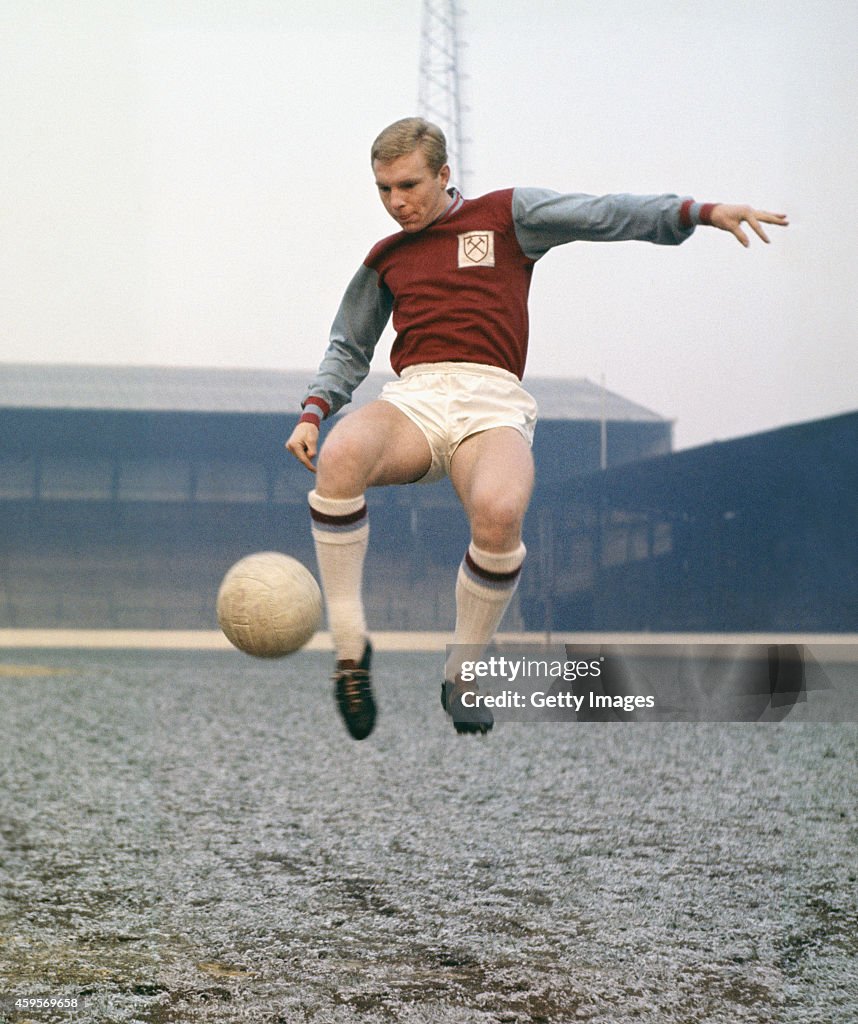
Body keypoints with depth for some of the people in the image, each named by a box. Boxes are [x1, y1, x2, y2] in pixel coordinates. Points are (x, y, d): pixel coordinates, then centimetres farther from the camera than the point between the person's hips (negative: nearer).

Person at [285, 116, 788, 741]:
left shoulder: (506, 215, 14)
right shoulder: (385, 260, 24)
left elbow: (604, 215, 5)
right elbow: (349, 349, 32)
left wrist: (702, 211, -7)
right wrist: (312, 414, 14)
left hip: (493, 402, -2)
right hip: (412, 399, 2)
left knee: (499, 513, -35)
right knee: (339, 456, -34)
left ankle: (462, 673, -10)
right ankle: (350, 643, -23)